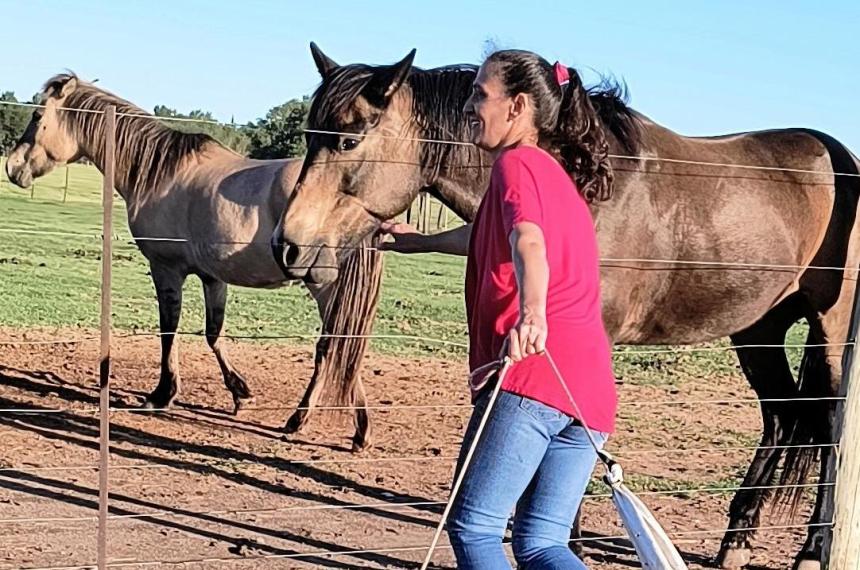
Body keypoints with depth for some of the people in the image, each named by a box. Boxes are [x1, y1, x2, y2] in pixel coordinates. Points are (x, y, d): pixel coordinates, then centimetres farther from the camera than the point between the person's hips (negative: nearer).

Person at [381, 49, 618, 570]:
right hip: (593, 388, 9)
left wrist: (530, 315, -41)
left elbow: (528, 243, -22)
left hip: (533, 375, -9)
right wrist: (419, 240, 60)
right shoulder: (561, 175, 28)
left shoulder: (517, 162, 1)